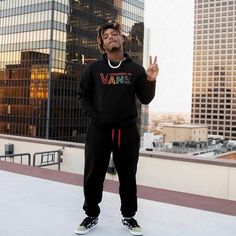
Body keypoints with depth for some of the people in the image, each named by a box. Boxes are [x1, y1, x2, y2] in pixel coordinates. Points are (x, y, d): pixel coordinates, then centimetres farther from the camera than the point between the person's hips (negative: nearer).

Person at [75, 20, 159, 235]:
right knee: (93, 176, 8)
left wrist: (151, 80, -15)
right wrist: (94, 114, -4)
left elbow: (145, 99, 2)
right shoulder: (94, 68, 3)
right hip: (99, 130, 0)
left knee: (128, 176, 11)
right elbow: (82, 95, 8)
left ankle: (129, 216, 29)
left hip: (127, 131, 0)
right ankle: (91, 216, 28)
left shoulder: (135, 69, 2)